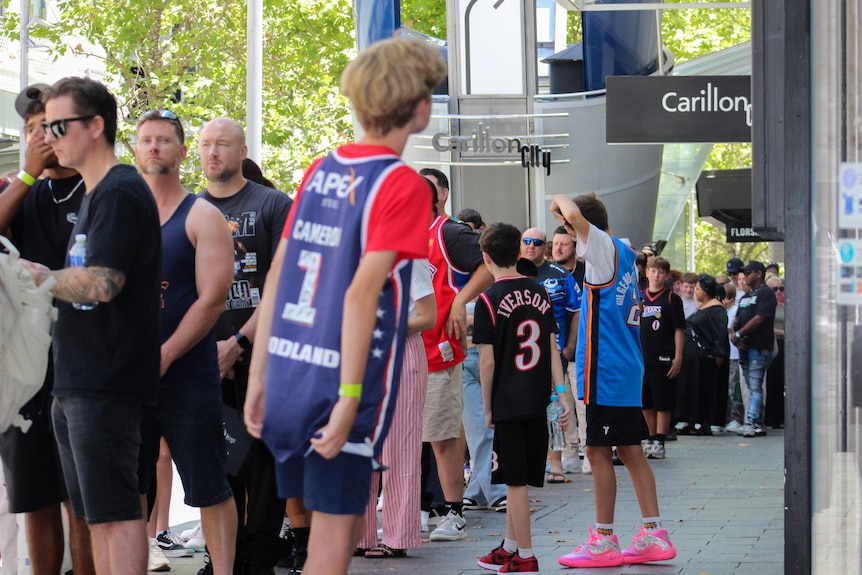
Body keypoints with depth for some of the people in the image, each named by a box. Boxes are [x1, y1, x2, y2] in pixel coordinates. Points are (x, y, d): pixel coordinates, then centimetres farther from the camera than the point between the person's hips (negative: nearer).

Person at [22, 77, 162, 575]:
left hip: (105, 383, -10)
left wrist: (41, 277, -7)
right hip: (77, 384, 10)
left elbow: (101, 285, -22)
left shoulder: (120, 192, -12)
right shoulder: (95, 193, 19)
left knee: (116, 512, -9)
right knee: (98, 514, 11)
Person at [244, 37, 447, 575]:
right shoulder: (403, 185, -10)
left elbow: (276, 279, 10)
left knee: (349, 518, 19)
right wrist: (349, 399, -19)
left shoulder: (321, 170, 10)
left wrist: (259, 377, 14)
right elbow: (361, 294, -18)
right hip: (339, 382, -7)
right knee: (335, 531, 0)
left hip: (286, 376, 7)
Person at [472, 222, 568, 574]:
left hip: (508, 401, -5)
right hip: (537, 400, 6)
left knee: (516, 480, 0)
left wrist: (487, 408, -1)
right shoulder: (540, 294, 6)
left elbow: (487, 361, -10)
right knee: (518, 479, 15)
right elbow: (552, 350, 6)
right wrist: (563, 396, 7)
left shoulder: (489, 300, -10)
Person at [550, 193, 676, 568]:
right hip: (627, 368, 9)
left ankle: (604, 541, -1)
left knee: (598, 451, -4)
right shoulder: (624, 254, 16)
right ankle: (654, 536, 10)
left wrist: (561, 201, -10)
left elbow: (574, 215, -27)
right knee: (630, 450, 10)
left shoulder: (604, 248, -11)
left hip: (605, 369, -9)